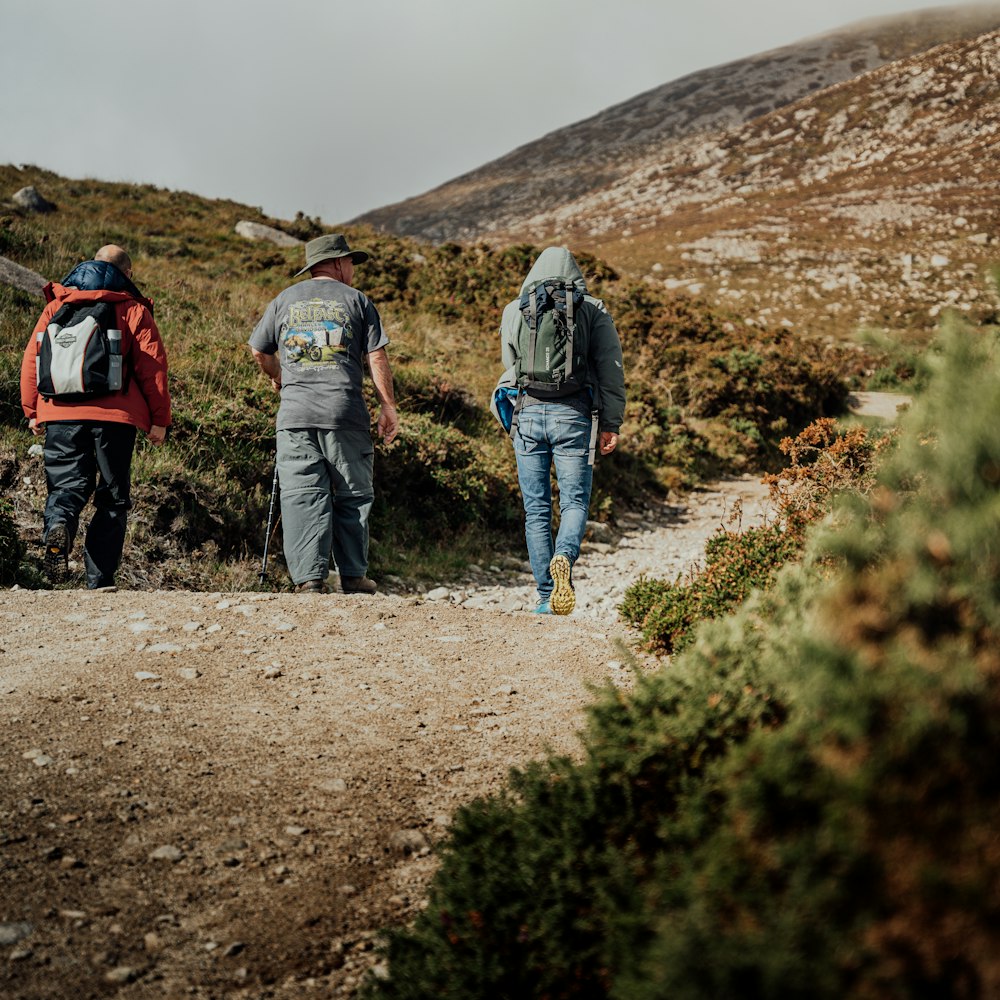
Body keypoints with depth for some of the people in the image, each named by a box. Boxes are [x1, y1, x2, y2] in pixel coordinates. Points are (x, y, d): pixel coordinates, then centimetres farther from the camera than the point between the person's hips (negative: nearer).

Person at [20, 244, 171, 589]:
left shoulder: (56, 306, 14)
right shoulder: (133, 309, 5)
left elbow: (32, 359, 12)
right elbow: (152, 365, 0)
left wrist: (32, 411, 19)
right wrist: (159, 419, 4)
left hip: (61, 414, 2)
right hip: (115, 417, -2)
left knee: (68, 484, 10)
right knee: (113, 497, 6)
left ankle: (58, 523, -25)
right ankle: (99, 582, 1)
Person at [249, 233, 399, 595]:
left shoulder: (284, 300, 14)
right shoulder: (356, 300, 7)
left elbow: (259, 351, 19)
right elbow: (377, 356, 1)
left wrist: (277, 378, 37)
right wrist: (388, 405, 5)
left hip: (295, 413, 2)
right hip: (346, 414, -2)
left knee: (303, 497, 0)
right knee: (353, 496, 8)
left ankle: (309, 579, -6)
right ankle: (353, 577, 10)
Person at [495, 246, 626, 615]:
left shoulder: (514, 311, 11)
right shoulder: (593, 310, 6)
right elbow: (611, 369, 1)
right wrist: (611, 424, 4)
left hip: (527, 414, 1)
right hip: (573, 416, -1)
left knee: (536, 508, 6)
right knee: (575, 501, 5)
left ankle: (547, 596, 5)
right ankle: (564, 556, -25)